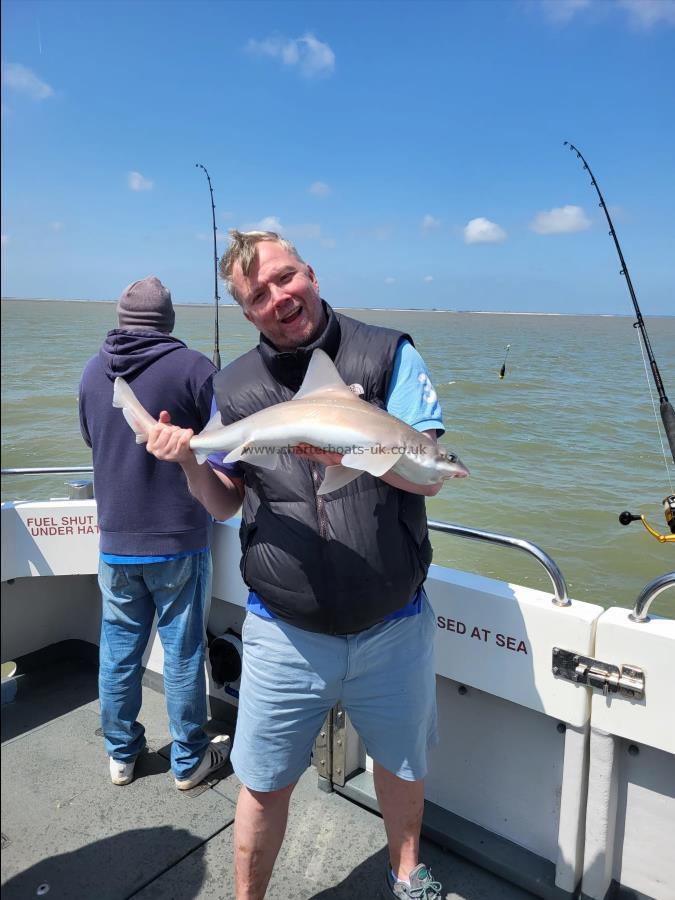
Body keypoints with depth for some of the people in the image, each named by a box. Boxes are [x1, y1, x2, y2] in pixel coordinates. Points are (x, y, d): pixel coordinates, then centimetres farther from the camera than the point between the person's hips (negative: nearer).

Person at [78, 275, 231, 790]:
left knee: (119, 651, 17)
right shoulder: (192, 367, -13)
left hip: (115, 544, 4)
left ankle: (122, 755, 33)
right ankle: (189, 761, 25)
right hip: (180, 540, -4)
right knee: (183, 654, 9)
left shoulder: (93, 371, 3)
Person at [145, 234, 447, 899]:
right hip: (286, 634, 1)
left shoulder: (387, 353, -6)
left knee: (402, 767, 23)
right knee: (264, 787, 14)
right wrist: (189, 461, -13)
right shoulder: (234, 385, 1)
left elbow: (429, 473, -12)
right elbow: (225, 503, 8)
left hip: (393, 626, 0)